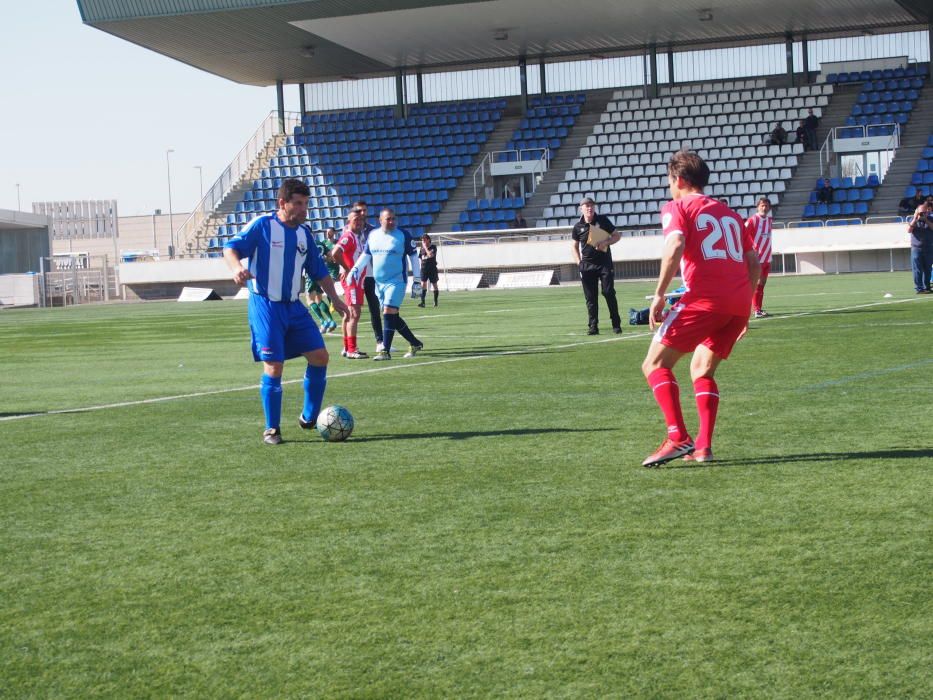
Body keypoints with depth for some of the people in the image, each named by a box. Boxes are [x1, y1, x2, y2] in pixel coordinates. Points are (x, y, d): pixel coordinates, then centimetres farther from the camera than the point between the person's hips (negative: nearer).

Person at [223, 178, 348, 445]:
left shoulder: (304, 233, 11)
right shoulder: (262, 225, -7)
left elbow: (319, 271, 20)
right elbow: (231, 248, -13)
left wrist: (335, 299, 18)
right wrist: (237, 268, -33)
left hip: (294, 306, 6)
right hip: (265, 306, -6)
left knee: (320, 356, 0)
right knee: (273, 366, -9)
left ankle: (309, 418, 15)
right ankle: (272, 429, 3)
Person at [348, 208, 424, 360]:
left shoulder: (403, 236, -6)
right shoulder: (373, 235, 7)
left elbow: (413, 255, 0)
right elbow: (366, 255, 15)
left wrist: (417, 277, -2)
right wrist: (355, 269, 1)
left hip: (397, 281, -6)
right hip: (379, 283, 6)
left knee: (389, 313, -16)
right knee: (393, 317, 10)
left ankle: (385, 351, -13)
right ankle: (415, 343, 23)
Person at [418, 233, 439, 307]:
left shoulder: (433, 247, -5)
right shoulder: (421, 248, 9)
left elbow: (430, 255, -23)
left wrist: (425, 247, -16)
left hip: (432, 268, -3)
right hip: (424, 268, 3)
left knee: (434, 284, 8)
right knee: (423, 284, -13)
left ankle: (435, 301, 22)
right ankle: (422, 302, -19)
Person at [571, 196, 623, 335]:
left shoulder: (603, 220, 2)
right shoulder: (578, 227, 5)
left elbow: (617, 235, 7)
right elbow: (575, 246, 15)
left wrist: (606, 242, -12)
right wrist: (579, 262, 2)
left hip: (604, 262, -2)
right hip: (587, 265, 2)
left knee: (609, 293, -6)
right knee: (590, 297, 1)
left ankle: (616, 324, 2)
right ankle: (593, 326, 6)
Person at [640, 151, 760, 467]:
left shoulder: (676, 207, 8)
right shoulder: (728, 213, 27)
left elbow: (675, 245, -12)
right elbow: (753, 262, 23)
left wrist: (659, 294, -12)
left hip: (704, 298, -7)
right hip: (739, 303, 7)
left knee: (655, 364, -2)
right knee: (702, 370, 20)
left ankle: (678, 437, -18)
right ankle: (703, 446, 7)